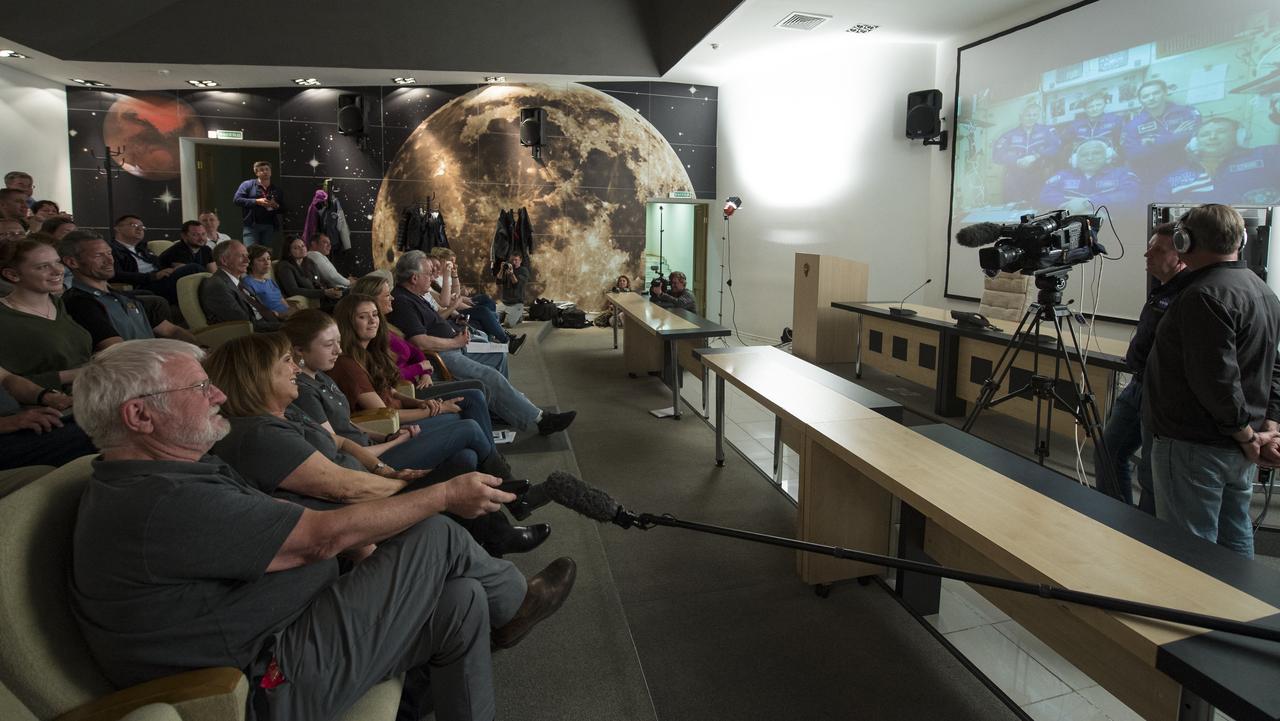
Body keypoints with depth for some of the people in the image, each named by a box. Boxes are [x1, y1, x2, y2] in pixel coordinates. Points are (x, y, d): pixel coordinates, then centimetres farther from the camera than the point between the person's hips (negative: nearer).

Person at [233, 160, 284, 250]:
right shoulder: (248, 185, 5)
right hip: (252, 225, -3)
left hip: (270, 227, 3)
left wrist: (276, 206, -6)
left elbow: (283, 210, 18)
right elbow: (236, 199, -5)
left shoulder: (277, 189, 16)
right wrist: (256, 201, -14)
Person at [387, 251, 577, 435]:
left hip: (450, 349, 12)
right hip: (439, 357, -11)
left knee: (498, 356, 13)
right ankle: (540, 419, -15)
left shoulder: (411, 296, 15)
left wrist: (455, 333, 5)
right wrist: (455, 342, -14)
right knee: (491, 377, -19)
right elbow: (421, 342, -28)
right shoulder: (402, 303, -19)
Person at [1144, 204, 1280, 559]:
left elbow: (1217, 379, -24)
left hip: (1194, 448, -10)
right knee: (1235, 540, 19)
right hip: (1241, 450, 10)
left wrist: (1246, 434, -12)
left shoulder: (1205, 296, -19)